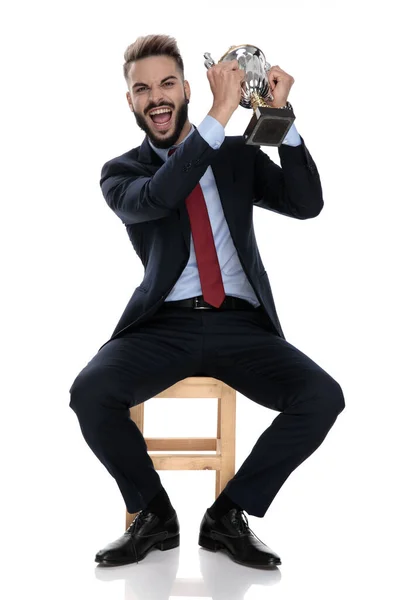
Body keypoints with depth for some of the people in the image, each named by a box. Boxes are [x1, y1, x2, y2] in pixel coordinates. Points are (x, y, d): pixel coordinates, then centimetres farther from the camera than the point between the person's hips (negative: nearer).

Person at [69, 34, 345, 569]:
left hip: (242, 324, 1)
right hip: (164, 324, -1)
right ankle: (154, 515, -3)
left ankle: (229, 516, -4)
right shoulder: (121, 173, 10)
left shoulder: (239, 156, 16)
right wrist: (219, 116, -19)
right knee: (90, 392, -29)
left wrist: (281, 117, -7)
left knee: (323, 397, -24)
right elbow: (156, 197, -15)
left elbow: (306, 204, 1)